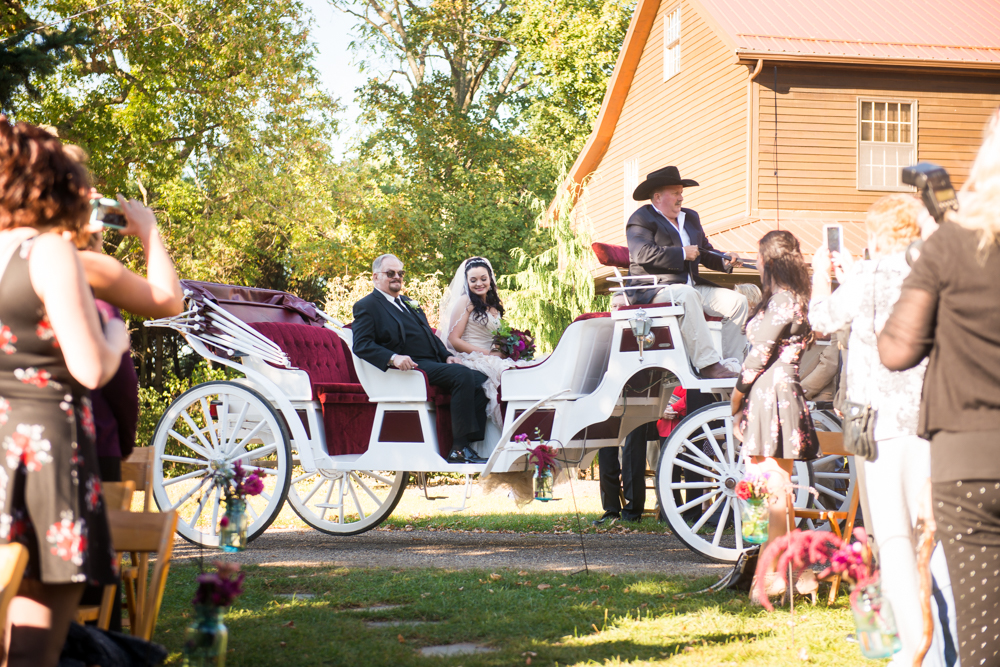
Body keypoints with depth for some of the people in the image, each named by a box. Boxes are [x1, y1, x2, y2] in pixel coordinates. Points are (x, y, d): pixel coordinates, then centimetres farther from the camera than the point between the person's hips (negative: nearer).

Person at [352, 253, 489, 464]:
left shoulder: (409, 303, 29)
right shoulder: (367, 306, 3)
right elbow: (361, 345, -10)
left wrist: (447, 355, 10)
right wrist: (393, 358, -26)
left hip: (434, 363, 9)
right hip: (412, 367, -9)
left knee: (480, 379, -12)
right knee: (462, 375, -29)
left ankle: (475, 444, -17)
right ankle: (459, 449, -30)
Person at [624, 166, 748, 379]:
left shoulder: (691, 218, 24)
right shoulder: (641, 219, -1)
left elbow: (705, 252, 27)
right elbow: (642, 253, -19)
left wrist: (724, 260, 4)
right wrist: (682, 253, -16)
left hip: (692, 286, 8)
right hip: (656, 289, -8)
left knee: (737, 301, -7)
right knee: (688, 296, -39)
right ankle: (707, 364, -42)